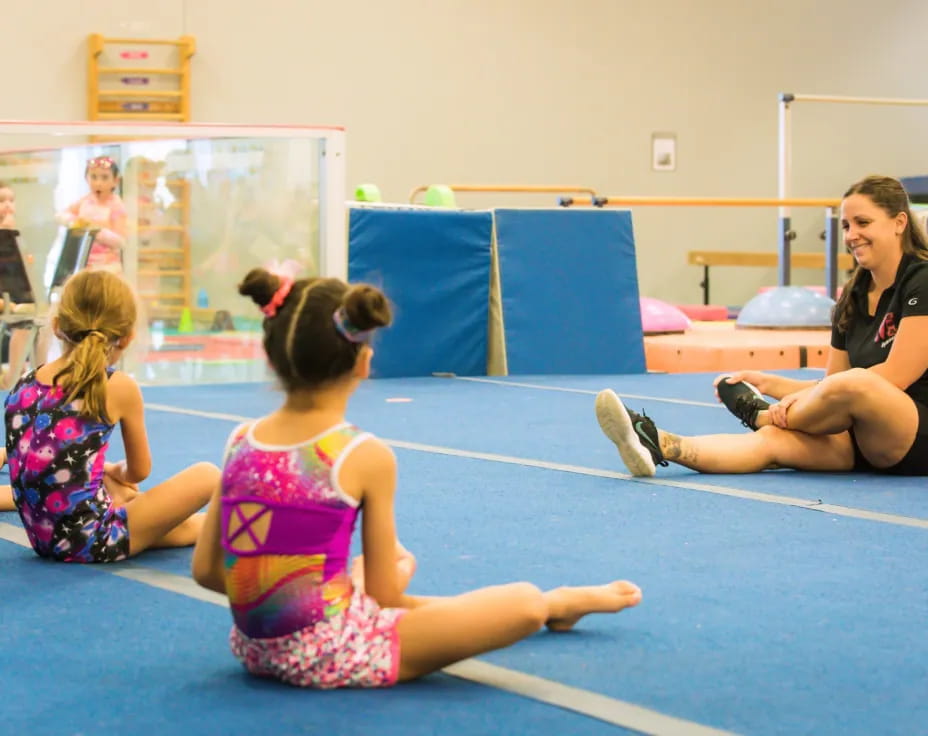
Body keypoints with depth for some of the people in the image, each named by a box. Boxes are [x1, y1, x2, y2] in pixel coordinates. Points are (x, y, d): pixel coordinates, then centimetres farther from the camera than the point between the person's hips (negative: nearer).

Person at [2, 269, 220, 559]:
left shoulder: (23, 385, 6)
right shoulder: (119, 388, -7)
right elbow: (139, 471, 7)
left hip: (42, 537, 7)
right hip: (93, 542, -7)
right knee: (208, 476, 6)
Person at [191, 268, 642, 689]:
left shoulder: (240, 442, 1)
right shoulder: (366, 457, -12)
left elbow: (205, 571, 4)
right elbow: (383, 594, -7)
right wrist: (400, 569, 16)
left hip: (254, 647, 7)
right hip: (331, 656, -7)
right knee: (526, 603, 0)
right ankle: (563, 602, 37)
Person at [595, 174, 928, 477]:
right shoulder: (852, 296, 15)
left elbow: (895, 376, -16)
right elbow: (831, 386, 15)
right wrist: (768, 383, 0)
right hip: (861, 444, 7)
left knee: (854, 382, -37)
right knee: (774, 439, -23)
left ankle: (760, 415, -7)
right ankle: (658, 444, -43)